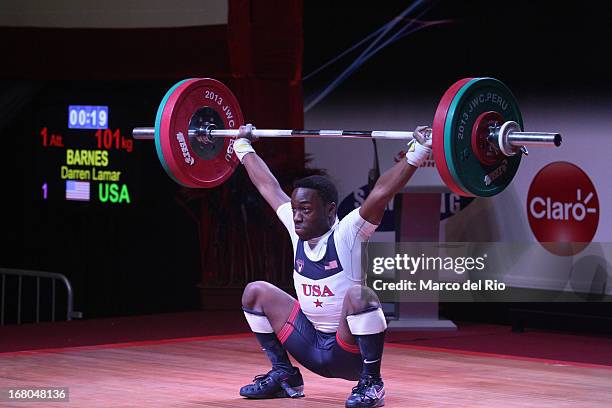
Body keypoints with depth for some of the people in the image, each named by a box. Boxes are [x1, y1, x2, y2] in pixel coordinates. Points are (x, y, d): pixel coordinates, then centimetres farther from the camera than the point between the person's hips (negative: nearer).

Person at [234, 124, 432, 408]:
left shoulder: (348, 235, -17)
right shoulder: (297, 232, 0)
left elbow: (382, 192, -29)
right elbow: (268, 186, 11)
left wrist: (417, 151, -38)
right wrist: (243, 146, 20)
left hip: (351, 352, -7)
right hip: (313, 347, 7)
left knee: (358, 295, -36)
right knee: (255, 292, 4)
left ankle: (371, 384, -19)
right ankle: (284, 376, 11)